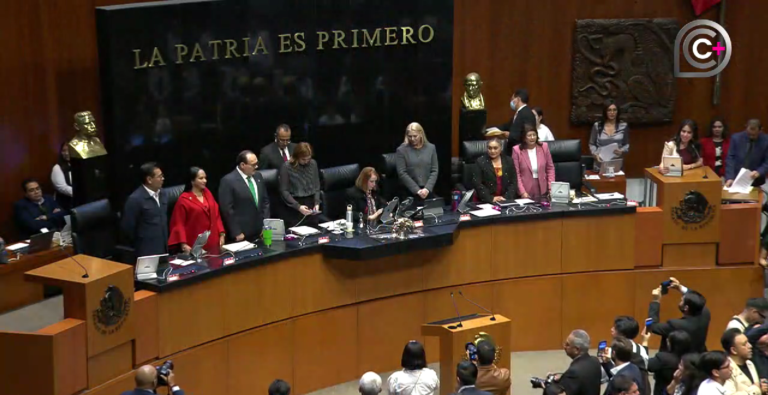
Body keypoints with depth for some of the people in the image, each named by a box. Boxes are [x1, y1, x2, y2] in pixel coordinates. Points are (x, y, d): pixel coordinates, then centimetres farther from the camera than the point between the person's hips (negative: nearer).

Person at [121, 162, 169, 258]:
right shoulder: (135, 199, -16)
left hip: (163, 249, 7)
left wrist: (165, 242, 16)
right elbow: (127, 227, -11)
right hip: (147, 252, -7)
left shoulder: (162, 195, 8)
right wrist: (138, 245, 0)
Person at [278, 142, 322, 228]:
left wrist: (317, 203, -3)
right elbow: (284, 191, -9)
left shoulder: (313, 164, 4)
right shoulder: (286, 167, -9)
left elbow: (317, 186, 11)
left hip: (310, 204, 4)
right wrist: (298, 206, -17)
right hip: (292, 209, -4)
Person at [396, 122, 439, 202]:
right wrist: (417, 190, -14)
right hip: (409, 192, -2)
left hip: (428, 191, 2)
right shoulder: (401, 150, -2)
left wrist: (427, 188, -10)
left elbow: (434, 171, 4)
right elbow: (402, 173, -7)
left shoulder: (431, 148, 7)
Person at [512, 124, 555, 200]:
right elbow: (516, 173, -6)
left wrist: (551, 188, -2)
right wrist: (522, 192, -13)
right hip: (526, 192, -2)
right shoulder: (517, 150, -7)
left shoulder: (544, 147, 1)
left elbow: (550, 168, 7)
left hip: (542, 191, 2)